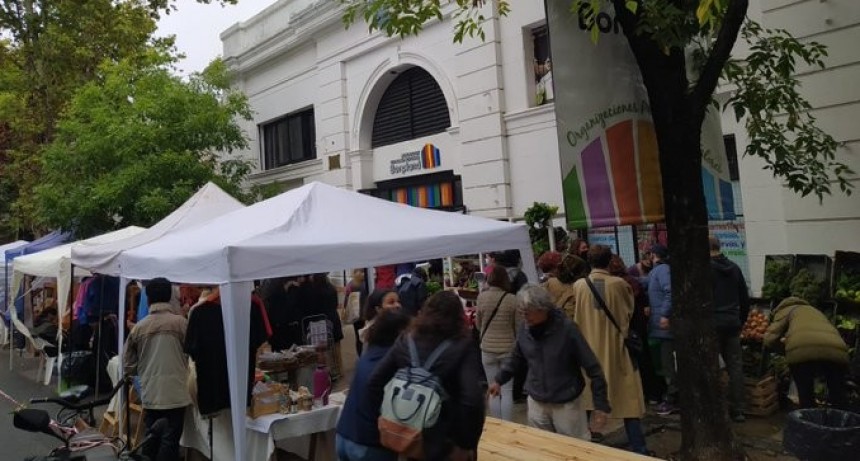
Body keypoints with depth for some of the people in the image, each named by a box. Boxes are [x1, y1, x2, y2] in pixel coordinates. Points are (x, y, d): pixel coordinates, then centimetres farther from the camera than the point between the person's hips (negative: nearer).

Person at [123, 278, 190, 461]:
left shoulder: (139, 327, 1)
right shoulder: (180, 322, -9)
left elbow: (130, 365, 7)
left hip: (149, 394, 4)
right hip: (175, 394, -4)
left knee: (151, 440, 16)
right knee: (170, 441, 2)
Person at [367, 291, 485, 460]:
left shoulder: (406, 341, -2)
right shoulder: (463, 346, -13)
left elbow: (374, 383, -2)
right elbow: (472, 400, -24)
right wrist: (467, 444, -14)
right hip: (448, 444, -3)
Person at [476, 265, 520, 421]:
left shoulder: (482, 297, -8)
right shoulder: (513, 299, -11)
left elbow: (478, 324, 5)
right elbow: (519, 327, -3)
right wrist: (517, 345, 16)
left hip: (487, 349, 1)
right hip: (508, 348, -1)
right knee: (507, 391, 8)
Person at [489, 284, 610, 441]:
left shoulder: (567, 329, -19)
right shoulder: (525, 329, -4)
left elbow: (592, 368, -15)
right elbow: (516, 358, 15)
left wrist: (601, 406, -15)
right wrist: (499, 380, 8)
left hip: (567, 404, -5)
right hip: (536, 403, 5)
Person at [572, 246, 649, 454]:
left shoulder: (578, 286, -6)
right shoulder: (619, 284, -10)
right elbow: (629, 311, 7)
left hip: (588, 348, 2)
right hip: (615, 347, -2)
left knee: (586, 396, 15)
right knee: (627, 398, 6)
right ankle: (637, 448, 10)